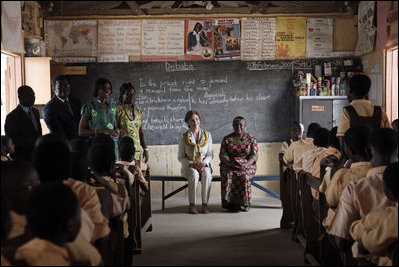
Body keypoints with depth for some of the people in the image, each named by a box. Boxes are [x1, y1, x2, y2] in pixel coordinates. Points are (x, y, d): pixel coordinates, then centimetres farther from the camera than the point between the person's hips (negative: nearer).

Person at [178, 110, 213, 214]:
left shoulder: (207, 135, 7)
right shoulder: (184, 137, 2)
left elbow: (210, 154, 7)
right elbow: (180, 157, 2)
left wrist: (204, 163, -14)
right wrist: (192, 164, -16)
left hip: (204, 165, 1)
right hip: (189, 166, -1)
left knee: (206, 174, -34)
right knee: (194, 175, -36)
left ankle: (205, 204, -32)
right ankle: (192, 205, -32)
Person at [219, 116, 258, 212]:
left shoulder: (251, 139, 10)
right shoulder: (226, 139, 12)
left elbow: (254, 155, 0)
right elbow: (222, 155, 2)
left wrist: (246, 164, -19)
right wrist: (230, 162, -18)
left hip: (247, 165, -1)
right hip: (229, 165, 1)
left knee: (243, 176, -35)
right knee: (228, 175, -33)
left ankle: (242, 204, -29)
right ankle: (229, 203, -30)